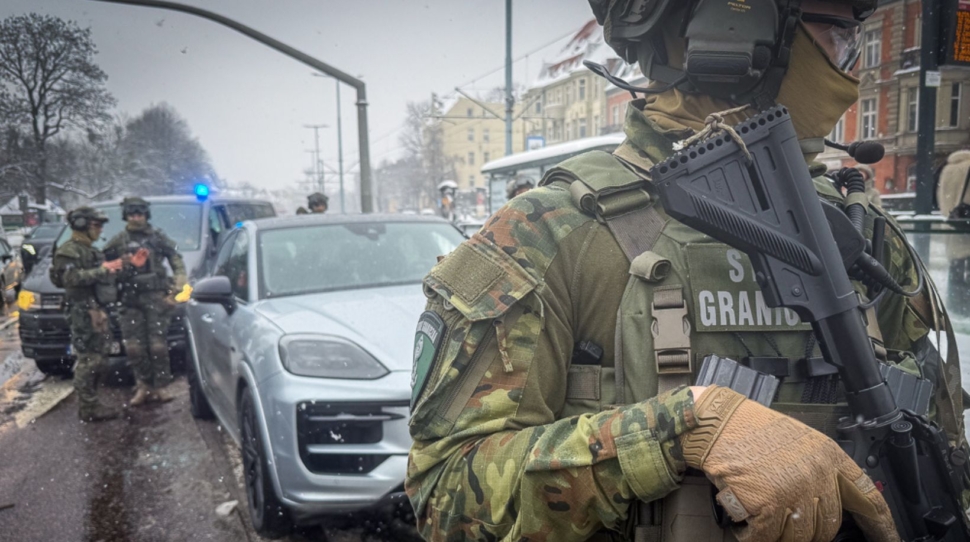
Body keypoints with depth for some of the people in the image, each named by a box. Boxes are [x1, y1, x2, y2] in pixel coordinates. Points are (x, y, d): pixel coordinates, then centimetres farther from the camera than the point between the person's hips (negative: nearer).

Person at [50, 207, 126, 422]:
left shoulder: (90, 250, 21)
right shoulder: (69, 251, -9)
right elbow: (71, 278, -23)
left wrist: (112, 268, 11)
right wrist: (102, 270, -22)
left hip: (95, 308, 10)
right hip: (82, 311, -10)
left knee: (95, 357, 11)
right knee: (88, 359, -10)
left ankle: (90, 404, 17)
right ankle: (88, 408, -6)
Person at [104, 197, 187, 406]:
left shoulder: (158, 237, 6)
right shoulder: (118, 241, 9)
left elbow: (176, 260, 4)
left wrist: (179, 285, -7)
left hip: (156, 297, -2)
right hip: (130, 300, 2)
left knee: (158, 344, -4)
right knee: (134, 346, -1)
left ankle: (160, 386, 6)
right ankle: (143, 386, 11)